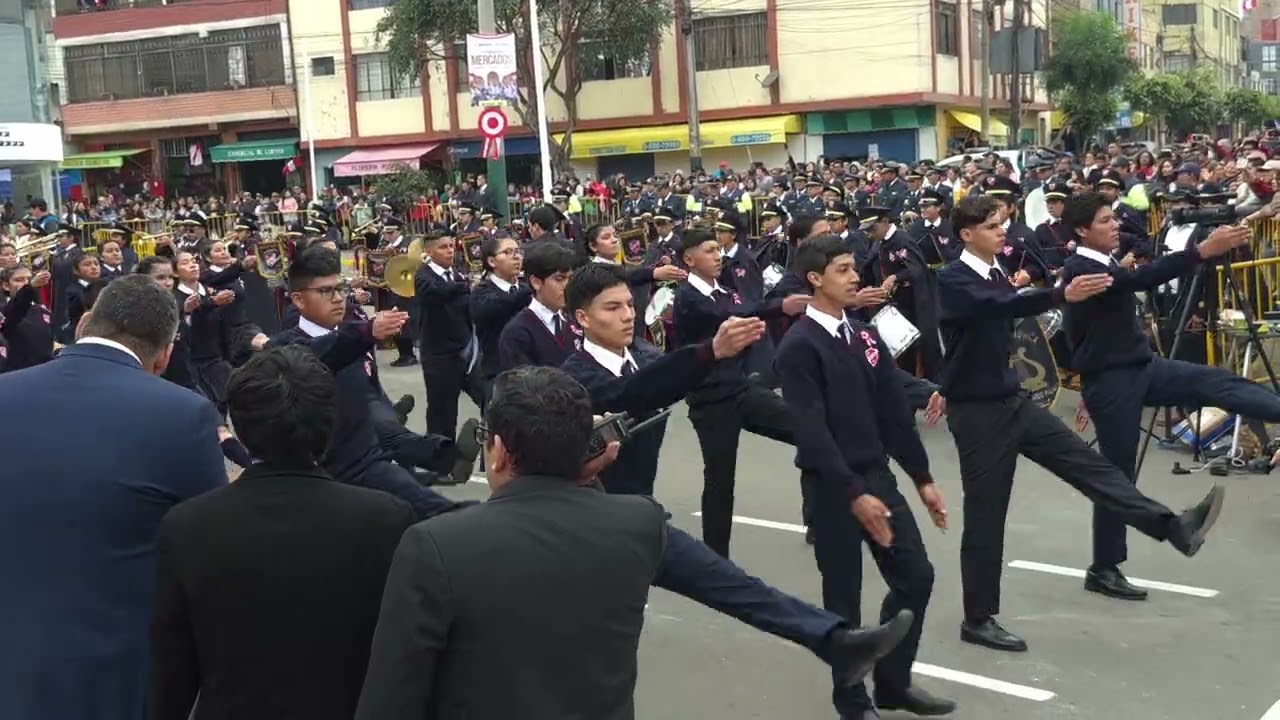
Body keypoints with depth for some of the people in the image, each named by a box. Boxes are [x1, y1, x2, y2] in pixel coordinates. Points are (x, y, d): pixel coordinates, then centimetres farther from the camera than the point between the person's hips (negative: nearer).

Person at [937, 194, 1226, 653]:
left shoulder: (998, 274, 8)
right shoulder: (953, 280, -16)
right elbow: (998, 306, -35)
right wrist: (1063, 295, -47)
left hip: (1011, 401, 7)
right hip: (975, 412, -7)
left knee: (1084, 462, -1)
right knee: (985, 515, 0)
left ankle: (1172, 527, -2)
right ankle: (978, 619, 10)